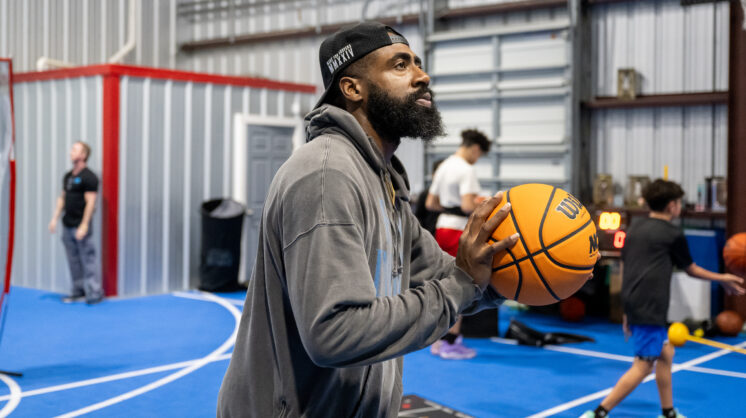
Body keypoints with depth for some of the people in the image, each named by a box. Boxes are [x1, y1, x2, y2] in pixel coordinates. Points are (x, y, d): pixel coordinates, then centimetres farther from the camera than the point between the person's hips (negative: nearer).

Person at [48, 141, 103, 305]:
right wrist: (55, 218, 13)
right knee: (74, 261, 12)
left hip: (81, 226, -8)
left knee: (87, 260, -6)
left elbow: (90, 202, -15)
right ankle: (79, 291, 19)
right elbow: (62, 198, 21)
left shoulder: (88, 177, -10)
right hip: (68, 225, 8)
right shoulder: (68, 176, 15)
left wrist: (84, 225, -19)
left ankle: (94, 293, -1)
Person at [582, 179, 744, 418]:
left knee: (666, 353, 20)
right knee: (644, 365, -6)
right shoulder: (673, 235, -3)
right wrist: (722, 279, 27)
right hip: (650, 309, -8)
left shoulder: (635, 228, 15)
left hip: (633, 305, 8)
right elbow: (691, 270, 10)